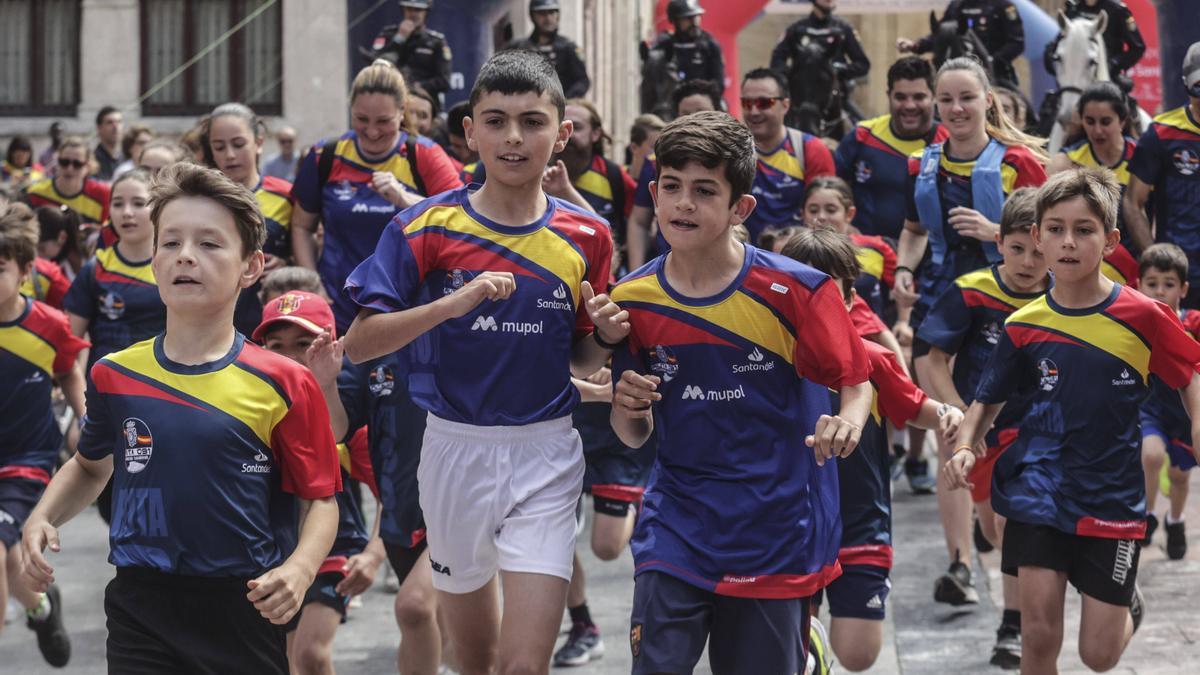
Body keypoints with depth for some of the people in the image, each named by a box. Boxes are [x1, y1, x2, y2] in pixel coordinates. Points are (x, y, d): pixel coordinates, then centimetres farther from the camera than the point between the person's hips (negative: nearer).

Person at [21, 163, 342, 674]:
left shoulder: (284, 385, -6)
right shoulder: (114, 376, 4)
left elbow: (319, 499, 0)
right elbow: (91, 466, 23)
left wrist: (299, 569, -19)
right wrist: (42, 519, 6)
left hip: (247, 614, -1)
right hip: (141, 610, 2)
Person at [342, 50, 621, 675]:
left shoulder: (586, 236, 1)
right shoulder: (426, 227, -6)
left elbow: (578, 361, 11)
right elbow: (359, 343, -12)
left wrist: (606, 336, -12)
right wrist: (454, 303, -24)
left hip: (545, 456, 0)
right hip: (455, 447, 0)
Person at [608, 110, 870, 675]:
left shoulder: (795, 290, -11)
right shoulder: (633, 300, -1)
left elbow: (857, 383, -1)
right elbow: (634, 436, 9)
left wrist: (849, 422, -23)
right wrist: (627, 407, -14)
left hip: (777, 538, -2)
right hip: (676, 527, 2)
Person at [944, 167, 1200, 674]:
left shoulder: (1143, 316, -10)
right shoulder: (1023, 326, -3)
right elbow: (988, 401, 8)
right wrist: (964, 448, -8)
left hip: (1112, 498, -1)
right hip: (1039, 494, 1)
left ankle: (1128, 604, 40)